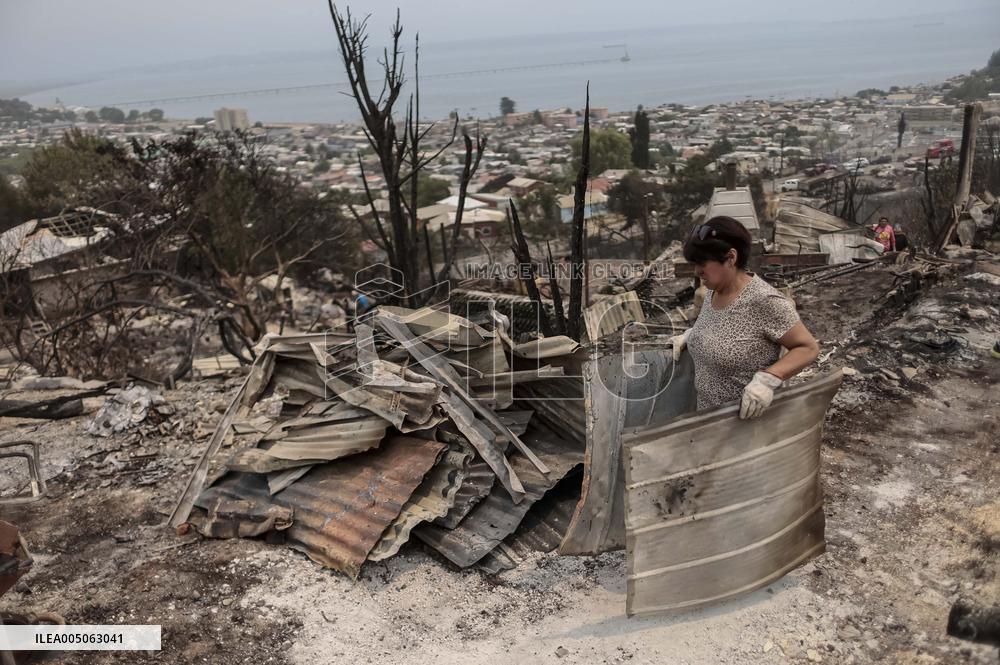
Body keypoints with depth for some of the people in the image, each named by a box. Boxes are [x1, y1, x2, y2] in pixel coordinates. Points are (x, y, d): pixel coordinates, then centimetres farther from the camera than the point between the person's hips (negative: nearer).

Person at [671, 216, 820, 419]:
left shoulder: (764, 301, -23)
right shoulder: (714, 290, 0)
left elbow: (808, 348, -17)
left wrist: (767, 379, -29)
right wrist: (690, 335, 3)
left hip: (747, 416, -7)